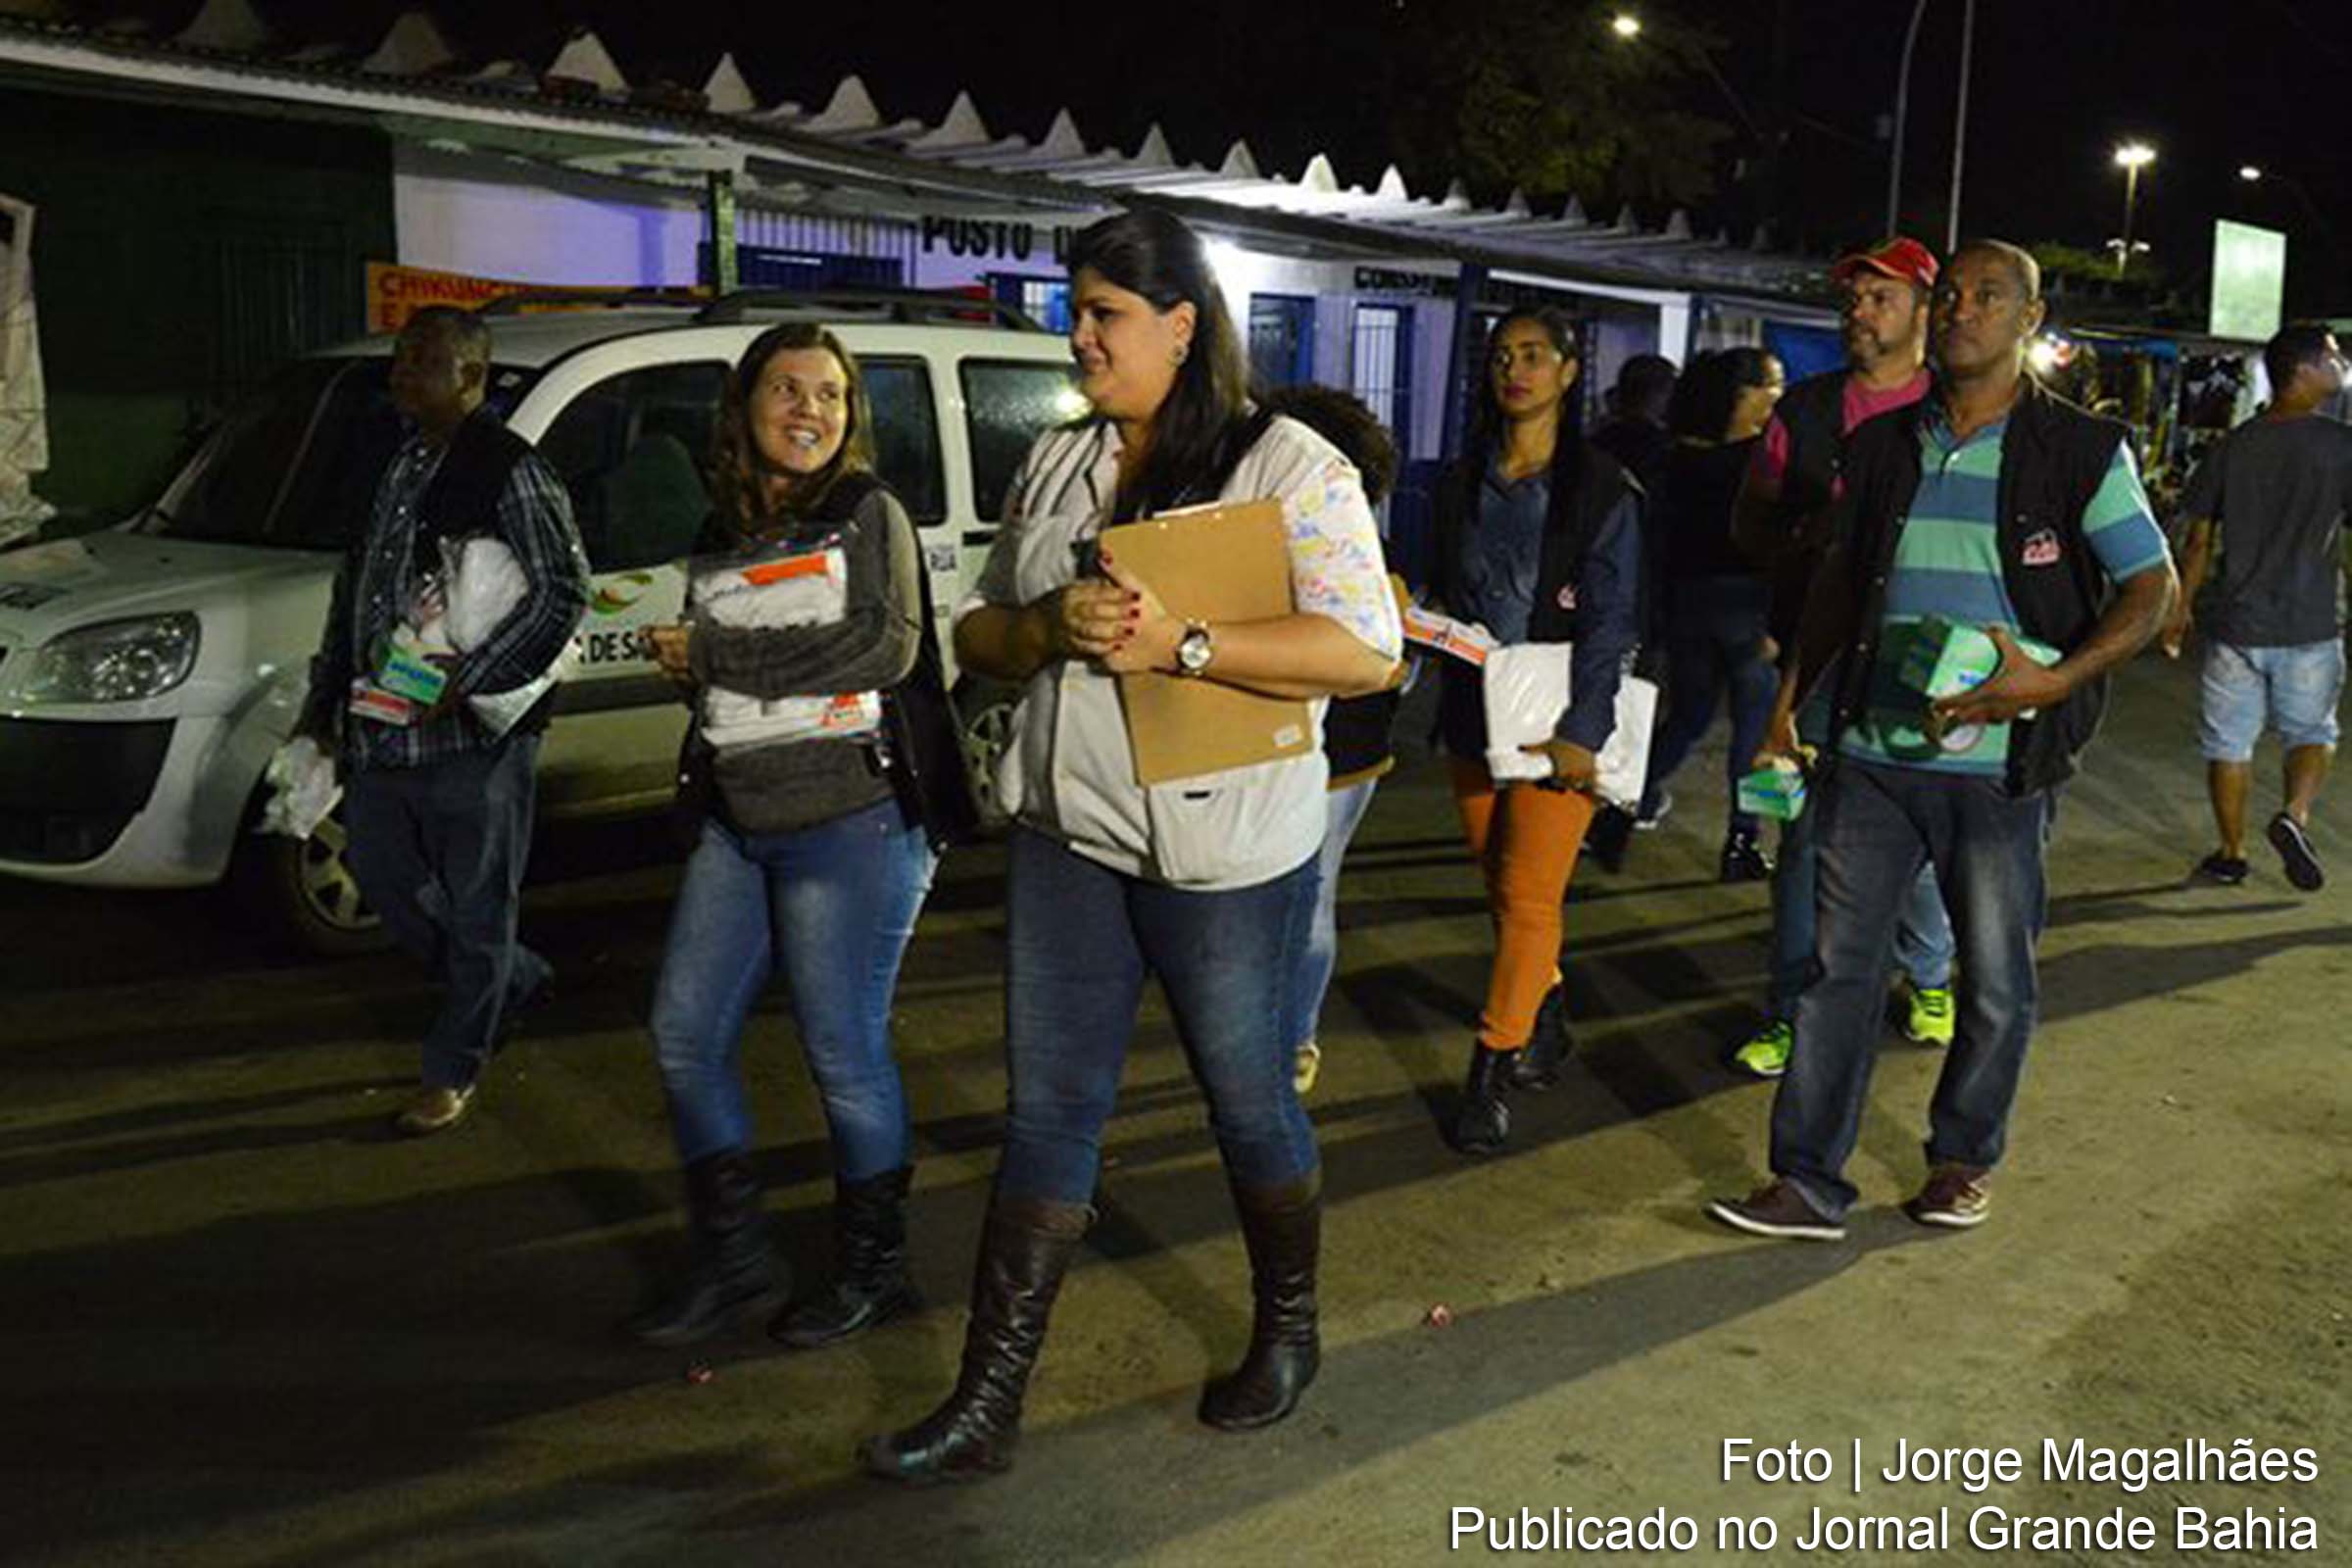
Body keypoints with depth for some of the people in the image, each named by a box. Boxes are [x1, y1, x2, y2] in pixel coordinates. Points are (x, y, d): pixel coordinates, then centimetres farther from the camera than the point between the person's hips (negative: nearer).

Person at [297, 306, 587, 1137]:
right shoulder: (400, 464, 12)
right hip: (383, 727, 9)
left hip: (473, 734, -8)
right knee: (379, 870, 17)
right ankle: (516, 981, 35)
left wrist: (470, 678, -24)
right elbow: (353, 587, 18)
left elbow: (563, 594, -19)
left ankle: (452, 1072, 19)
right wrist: (324, 701, 16)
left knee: (475, 906, 4)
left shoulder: (510, 469, -12)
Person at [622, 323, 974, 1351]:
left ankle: (874, 1269, 21)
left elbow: (882, 646, -20)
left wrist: (712, 651, -16)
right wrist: (684, 665, 2)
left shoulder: (868, 513, -5)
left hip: (853, 820, -7)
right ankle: (733, 1263, 22)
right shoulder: (725, 532, 14)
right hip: (737, 822, 7)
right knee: (684, 1036, 7)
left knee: (845, 1055, 1)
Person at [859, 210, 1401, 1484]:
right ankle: (987, 1403, 15)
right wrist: (1049, 628, -11)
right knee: (1046, 1114, 8)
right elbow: (976, 630, 12)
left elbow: (1366, 652, -17)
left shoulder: (1288, 464, -8)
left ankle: (1287, 1333, 37)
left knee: (1250, 1105, 12)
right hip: (1066, 834, 5)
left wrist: (1178, 644, -25)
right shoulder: (1054, 464, 10)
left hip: (1224, 852, -5)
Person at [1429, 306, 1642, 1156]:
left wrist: (1580, 731, -16)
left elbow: (1610, 619, -8)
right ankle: (1545, 1024, 33)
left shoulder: (1601, 487, -4)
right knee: (1504, 888, 13)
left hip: (1557, 719, -5)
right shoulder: (1465, 481, 10)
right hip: (1475, 713, 5)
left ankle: (1490, 1077, -1)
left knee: (1528, 897, -7)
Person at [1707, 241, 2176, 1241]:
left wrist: (2053, 680, -20)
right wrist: (1790, 696, 11)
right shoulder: (1881, 447, 8)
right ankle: (1810, 1182, 11)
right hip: (1872, 753, 3)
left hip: (2001, 762, -3)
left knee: (1996, 984, 10)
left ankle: (1964, 1158, 32)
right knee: (1838, 963, 3)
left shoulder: (2083, 450, -4)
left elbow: (2153, 587, -4)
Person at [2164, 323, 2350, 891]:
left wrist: (2180, 609, 15)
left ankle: (2232, 854, 17)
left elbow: (2199, 540, 4)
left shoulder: (2232, 448, 1)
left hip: (2237, 623, 2)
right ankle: (2295, 815, -7)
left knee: (2230, 742, 11)